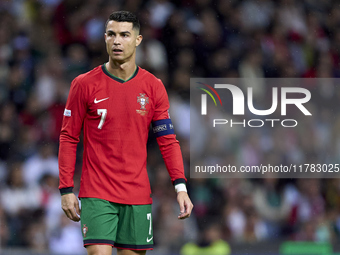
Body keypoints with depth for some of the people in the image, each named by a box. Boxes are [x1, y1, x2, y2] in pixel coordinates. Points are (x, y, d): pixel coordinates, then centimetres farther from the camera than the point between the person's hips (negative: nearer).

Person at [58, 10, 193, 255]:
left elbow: (168, 140, 5)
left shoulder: (153, 87, 4)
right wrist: (66, 189, -4)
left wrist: (180, 186, -6)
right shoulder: (84, 84, -2)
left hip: (138, 195, 2)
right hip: (96, 195, -2)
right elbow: (68, 138, 2)